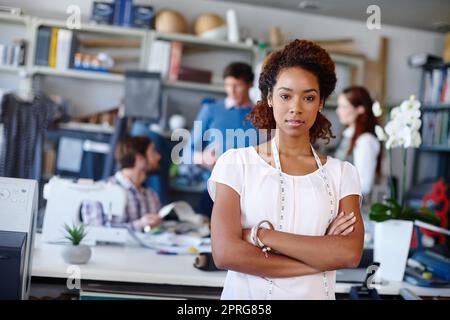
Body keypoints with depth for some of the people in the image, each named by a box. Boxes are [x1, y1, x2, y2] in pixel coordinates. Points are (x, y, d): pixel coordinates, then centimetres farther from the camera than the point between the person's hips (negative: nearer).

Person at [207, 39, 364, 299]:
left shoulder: (341, 173, -1)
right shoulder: (236, 162, -7)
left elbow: (351, 254, -14)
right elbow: (226, 253, -17)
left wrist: (261, 235, -18)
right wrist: (319, 258, -15)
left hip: (316, 294, 2)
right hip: (247, 293, -1)